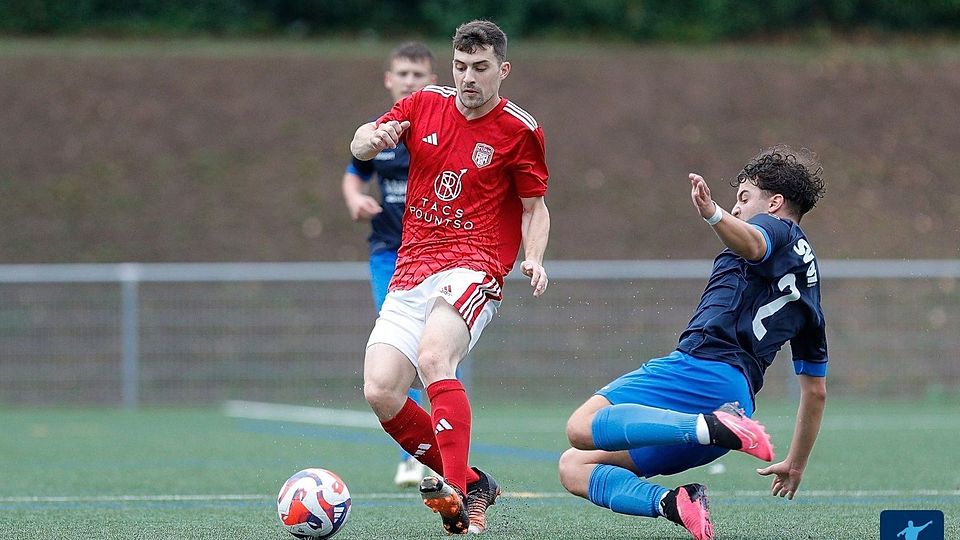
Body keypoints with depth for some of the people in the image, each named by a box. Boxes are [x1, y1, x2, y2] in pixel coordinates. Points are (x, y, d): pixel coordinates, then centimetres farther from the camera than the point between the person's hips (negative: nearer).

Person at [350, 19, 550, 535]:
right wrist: (374, 137, -19)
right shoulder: (425, 105, 10)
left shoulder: (519, 130, 1)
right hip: (411, 272, 5)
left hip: (473, 269, -5)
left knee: (433, 358, -33)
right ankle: (471, 483, 8)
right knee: (380, 393, -9)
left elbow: (535, 207, 7)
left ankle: (455, 492, -38)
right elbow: (359, 145, 6)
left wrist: (533, 258, -13)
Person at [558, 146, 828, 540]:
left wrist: (712, 215, -42)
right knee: (574, 467, 10)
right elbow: (816, 389, 36)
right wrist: (796, 464, 44)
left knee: (583, 427, -28)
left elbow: (752, 244, -21)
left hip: (704, 366, -9)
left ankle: (716, 427, -36)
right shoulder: (807, 280, 33)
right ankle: (673, 503, -17)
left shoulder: (775, 227, 8)